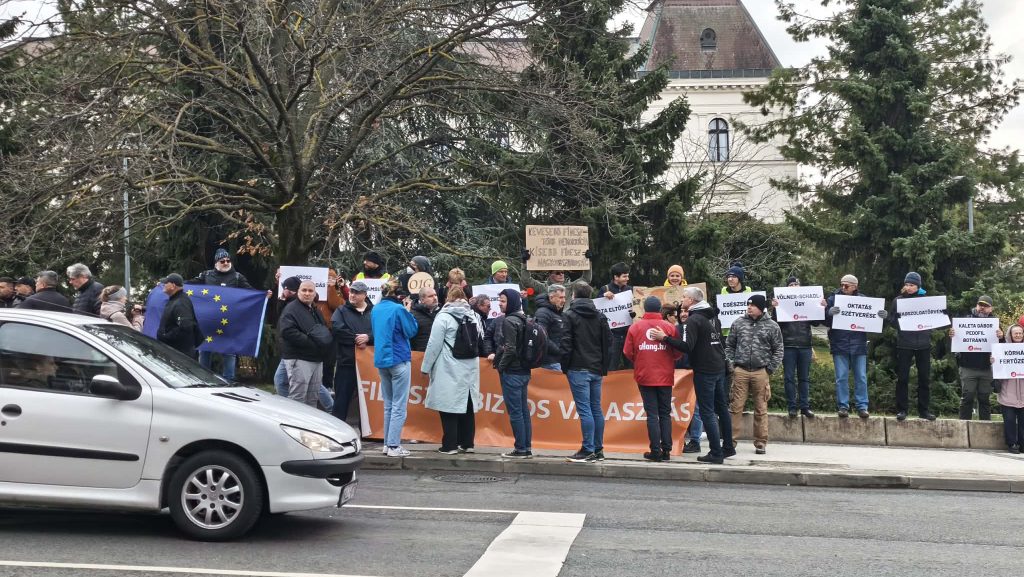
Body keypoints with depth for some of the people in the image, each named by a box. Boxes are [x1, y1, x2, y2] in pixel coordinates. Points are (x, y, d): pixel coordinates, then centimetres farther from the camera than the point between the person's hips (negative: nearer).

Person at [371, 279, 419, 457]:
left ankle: (388, 443, 17)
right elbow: (411, 331, -8)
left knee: (388, 405, 16)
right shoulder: (398, 309, -14)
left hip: (381, 360, 7)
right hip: (398, 360, -7)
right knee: (399, 406, -2)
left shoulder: (375, 310, 6)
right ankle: (393, 446, -5)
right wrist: (408, 312, 1)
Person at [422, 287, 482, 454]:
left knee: (449, 406, 0)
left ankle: (449, 445, 1)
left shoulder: (443, 317, -11)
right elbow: (479, 342, 16)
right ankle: (467, 443, 16)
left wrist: (426, 367, -2)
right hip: (470, 369, 5)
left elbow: (434, 345, -11)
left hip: (448, 371, -5)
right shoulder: (473, 317, 6)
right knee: (467, 406, 11)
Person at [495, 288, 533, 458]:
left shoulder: (509, 321, -14)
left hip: (511, 372, -9)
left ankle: (520, 449, -2)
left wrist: (501, 366, -7)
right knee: (524, 410, 11)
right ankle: (527, 447, 15)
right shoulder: (524, 320, 11)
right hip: (524, 370, 9)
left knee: (515, 411, -4)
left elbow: (510, 349, -20)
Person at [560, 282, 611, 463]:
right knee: (596, 408, 10)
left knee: (584, 409, -7)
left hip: (578, 368, -6)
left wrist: (564, 365, 0)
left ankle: (588, 450, -9)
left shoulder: (570, 315, -6)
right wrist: (603, 365, 14)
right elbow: (608, 341, 10)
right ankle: (598, 449, 14)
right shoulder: (600, 316, 11)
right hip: (597, 369, 6)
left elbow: (565, 342, -11)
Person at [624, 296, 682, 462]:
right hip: (665, 377, 1)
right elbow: (678, 353, -2)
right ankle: (666, 450, 9)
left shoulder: (635, 327, -4)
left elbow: (628, 352, -3)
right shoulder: (670, 327, -4)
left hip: (645, 376, -1)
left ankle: (655, 451, -1)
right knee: (665, 413, 11)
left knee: (652, 414, 3)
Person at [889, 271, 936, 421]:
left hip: (923, 344, 1)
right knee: (902, 378, -2)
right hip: (904, 344, -1)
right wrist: (900, 323, -16)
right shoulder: (898, 300, 6)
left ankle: (924, 410, 13)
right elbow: (892, 320, 4)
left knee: (925, 378, 5)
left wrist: (928, 332, -9)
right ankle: (902, 409, 4)